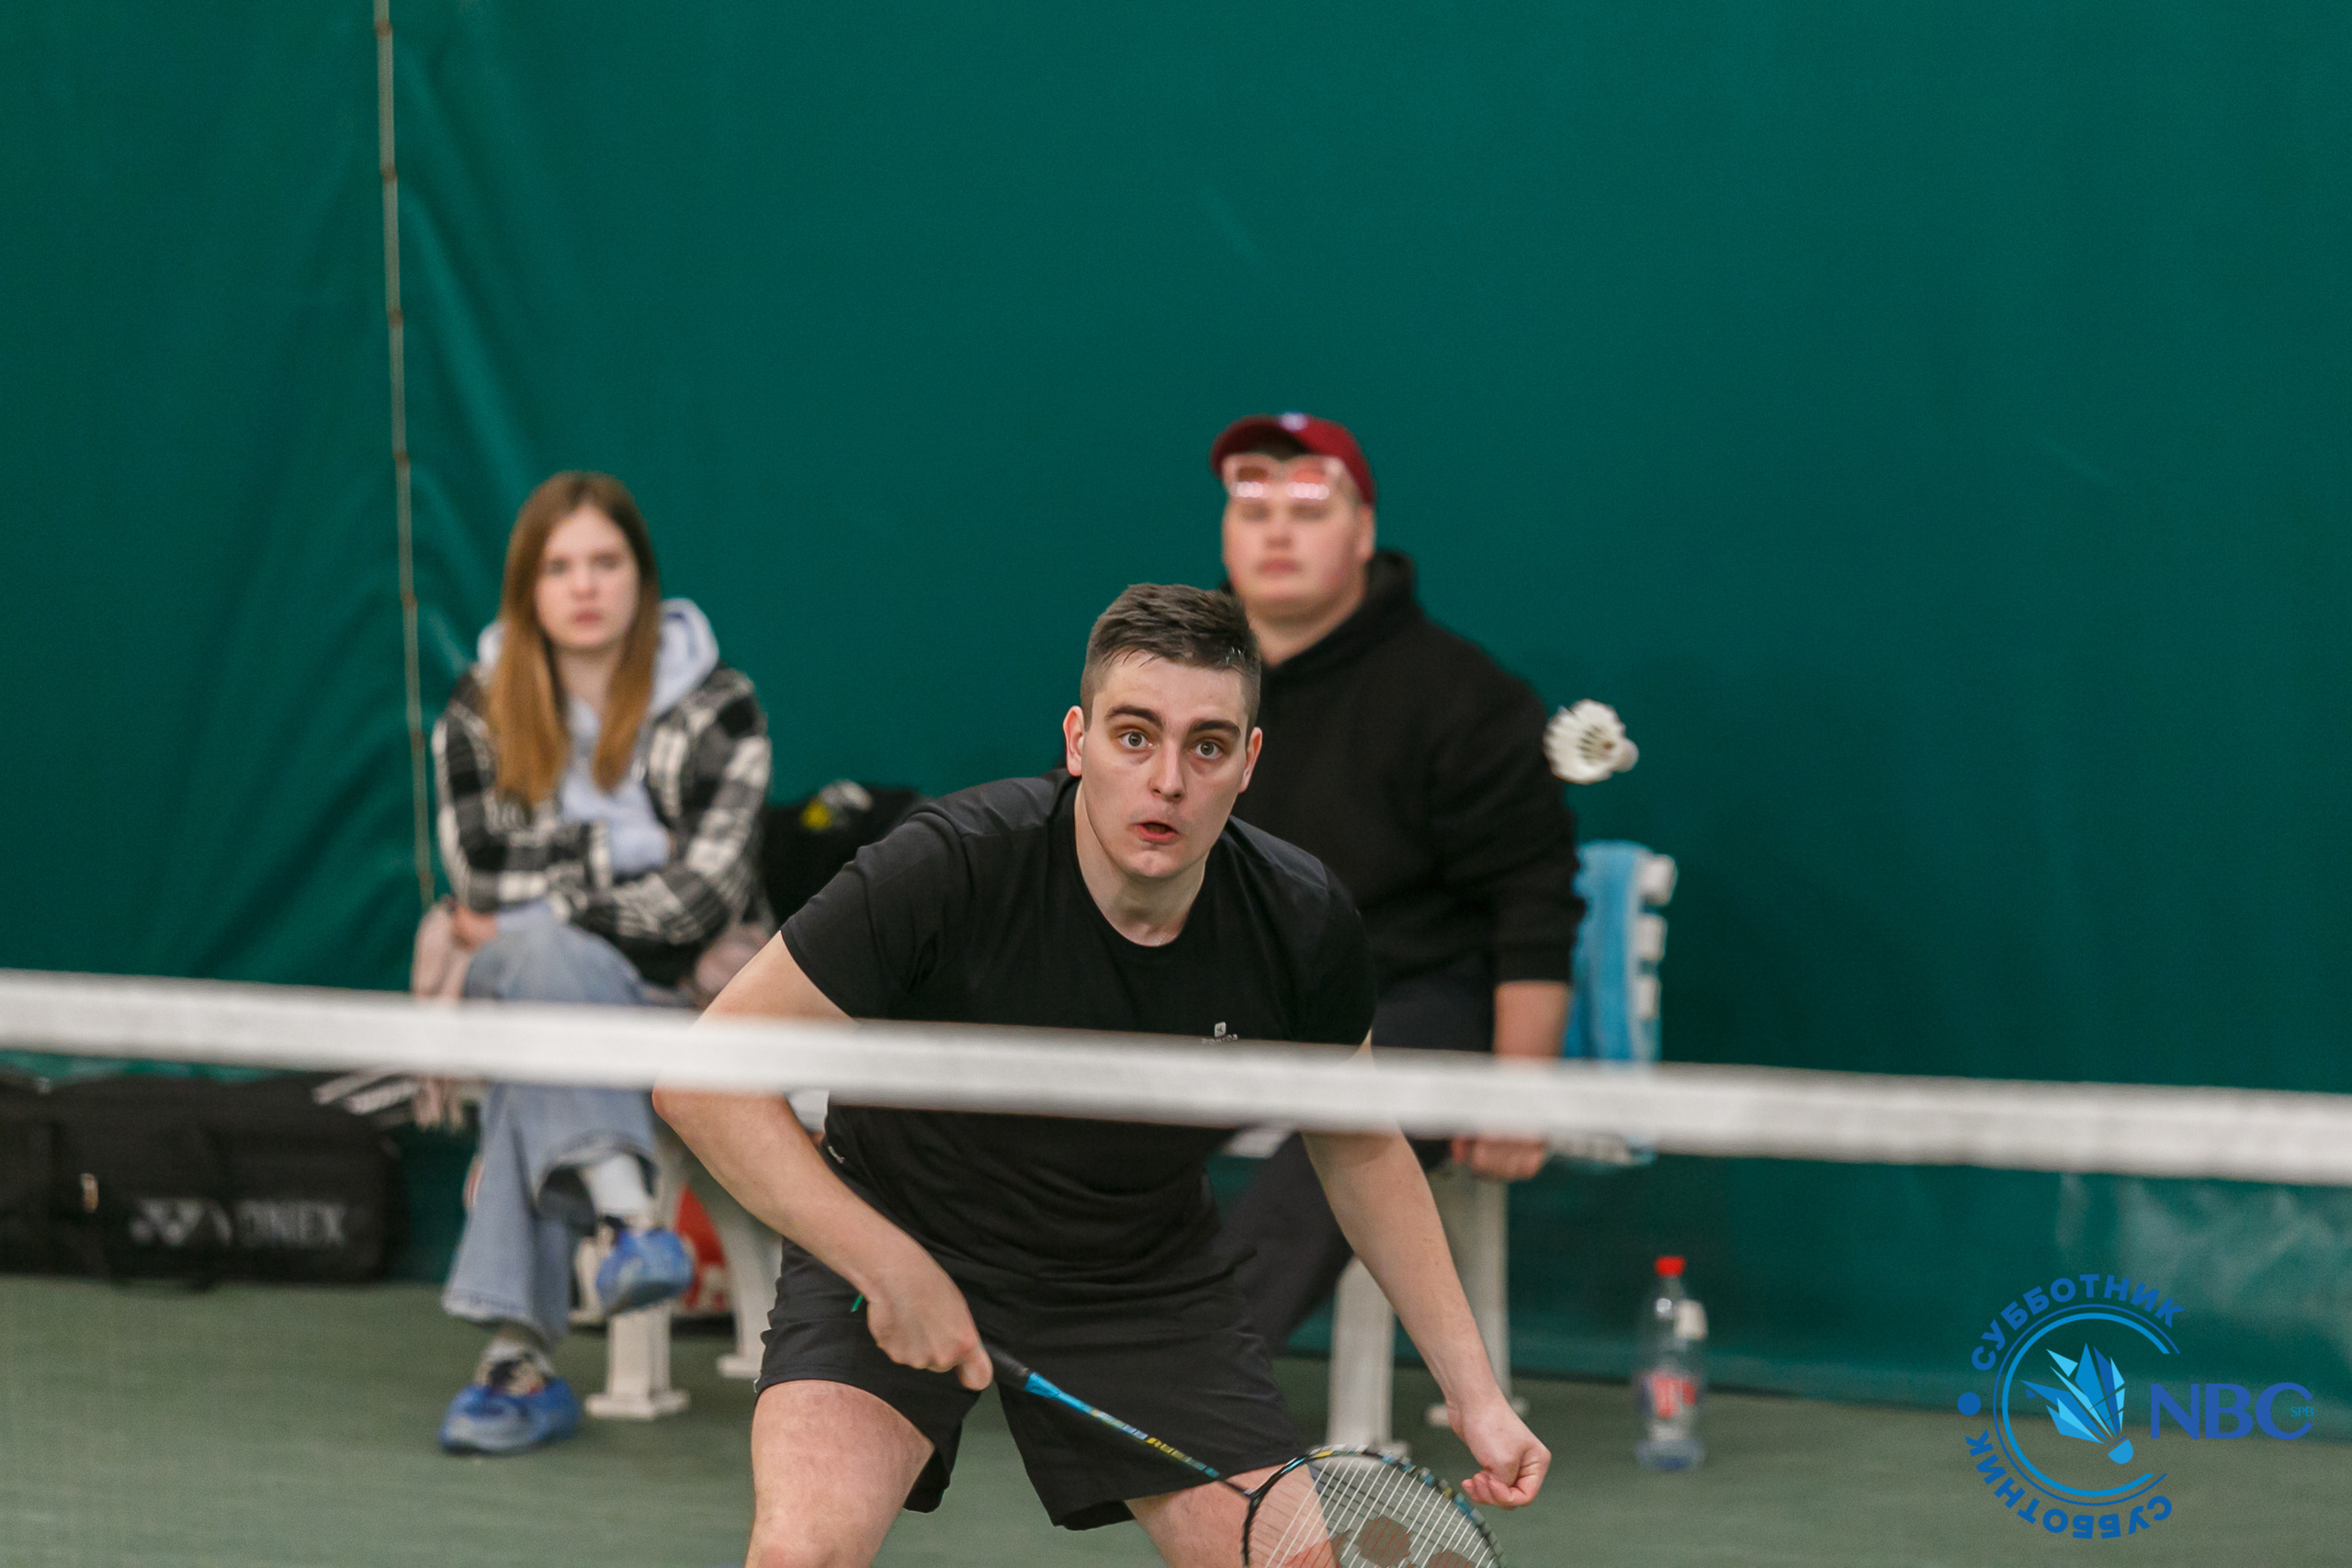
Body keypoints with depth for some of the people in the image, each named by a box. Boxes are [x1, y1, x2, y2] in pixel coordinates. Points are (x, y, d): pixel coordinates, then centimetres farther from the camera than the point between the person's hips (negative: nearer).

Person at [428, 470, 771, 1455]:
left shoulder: (713, 708, 1)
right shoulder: (478, 718, 7)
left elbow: (705, 893, -9)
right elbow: (489, 887, -1)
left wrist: (532, 918, -9)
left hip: (670, 998, -2)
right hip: (519, 979, 2)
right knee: (545, 960, -37)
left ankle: (520, 1353, -46)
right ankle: (625, 1211, -56)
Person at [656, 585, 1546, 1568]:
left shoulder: (1303, 926, -15)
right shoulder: (950, 869, -28)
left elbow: (1361, 1152, 4)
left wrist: (1474, 1394, -1)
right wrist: (890, 1267, -30)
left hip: (1145, 1283, 4)